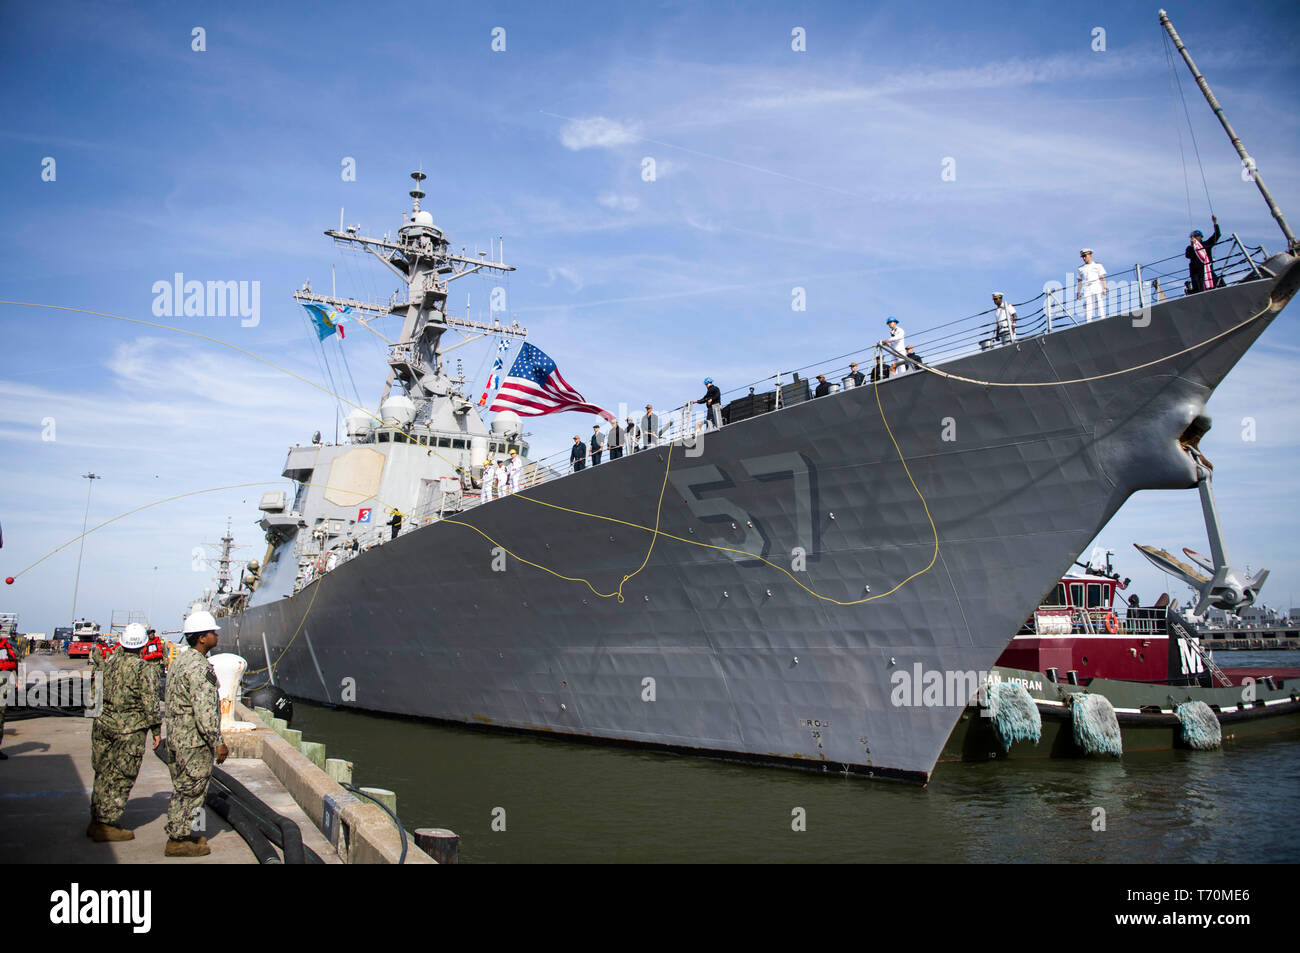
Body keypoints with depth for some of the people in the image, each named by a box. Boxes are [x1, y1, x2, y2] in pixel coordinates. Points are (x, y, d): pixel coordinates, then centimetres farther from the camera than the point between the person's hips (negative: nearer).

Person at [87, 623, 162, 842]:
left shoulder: (111, 662, 6)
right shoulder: (145, 669, -13)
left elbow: (103, 694, 15)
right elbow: (150, 703, -13)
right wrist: (156, 730, -4)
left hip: (103, 724, 7)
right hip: (129, 731, -7)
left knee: (104, 774, 16)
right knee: (121, 778, 2)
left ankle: (96, 821, 24)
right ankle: (106, 826, 5)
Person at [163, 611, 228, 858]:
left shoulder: (182, 659, 11)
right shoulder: (199, 667, -21)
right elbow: (204, 710, -24)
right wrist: (218, 743, -19)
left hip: (176, 736, 10)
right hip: (194, 740, -10)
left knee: (182, 788, 19)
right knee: (191, 789, 0)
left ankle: (177, 834, 29)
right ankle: (178, 841, 8)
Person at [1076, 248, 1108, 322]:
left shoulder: (1097, 265, 9)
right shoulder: (1081, 268, 16)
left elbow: (1102, 278, 6)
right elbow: (1080, 281, 16)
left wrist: (1104, 288, -5)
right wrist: (1078, 292, 8)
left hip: (1098, 290, -1)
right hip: (1086, 292, 2)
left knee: (1100, 309, -7)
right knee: (1087, 310, -7)